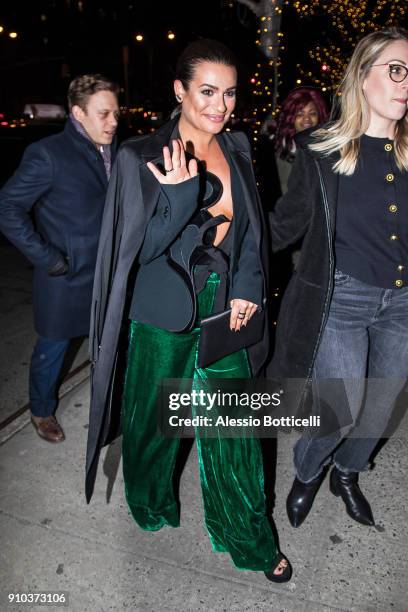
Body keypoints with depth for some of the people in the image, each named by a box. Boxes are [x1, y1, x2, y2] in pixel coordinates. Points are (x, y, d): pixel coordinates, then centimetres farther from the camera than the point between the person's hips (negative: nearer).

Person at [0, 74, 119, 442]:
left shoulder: (115, 152, 3)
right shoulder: (48, 154, -16)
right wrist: (47, 258, -18)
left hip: (109, 273, 6)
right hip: (66, 278, -5)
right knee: (52, 349, 13)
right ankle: (42, 411, 38)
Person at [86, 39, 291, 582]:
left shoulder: (237, 150, 4)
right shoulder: (141, 156, -10)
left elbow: (252, 229, 10)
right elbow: (142, 247, -12)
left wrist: (247, 287, -4)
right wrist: (180, 195, -27)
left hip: (225, 307, 4)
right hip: (163, 313, -3)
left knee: (234, 428, 9)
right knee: (155, 418, 15)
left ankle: (249, 538, 30)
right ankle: (151, 506, 45)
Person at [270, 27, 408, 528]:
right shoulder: (321, 149, -6)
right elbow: (287, 223, 0)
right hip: (340, 299, -4)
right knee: (341, 410, -2)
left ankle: (346, 475, 45)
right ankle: (306, 475, 32)